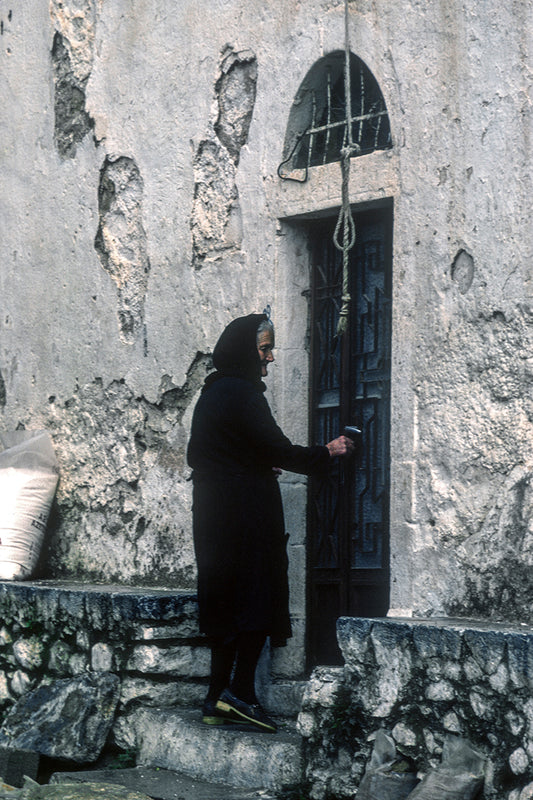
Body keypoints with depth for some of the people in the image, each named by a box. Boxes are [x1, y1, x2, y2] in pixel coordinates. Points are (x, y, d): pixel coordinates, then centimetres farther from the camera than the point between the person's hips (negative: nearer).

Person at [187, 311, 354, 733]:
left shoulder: (213, 393, 15)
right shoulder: (241, 394, -14)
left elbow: (197, 455, 21)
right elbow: (278, 449, -16)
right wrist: (326, 452, -2)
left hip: (215, 512, 9)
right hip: (246, 513, -9)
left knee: (226, 603, 10)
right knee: (257, 598, -5)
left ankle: (218, 699, 9)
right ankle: (240, 690, -10)